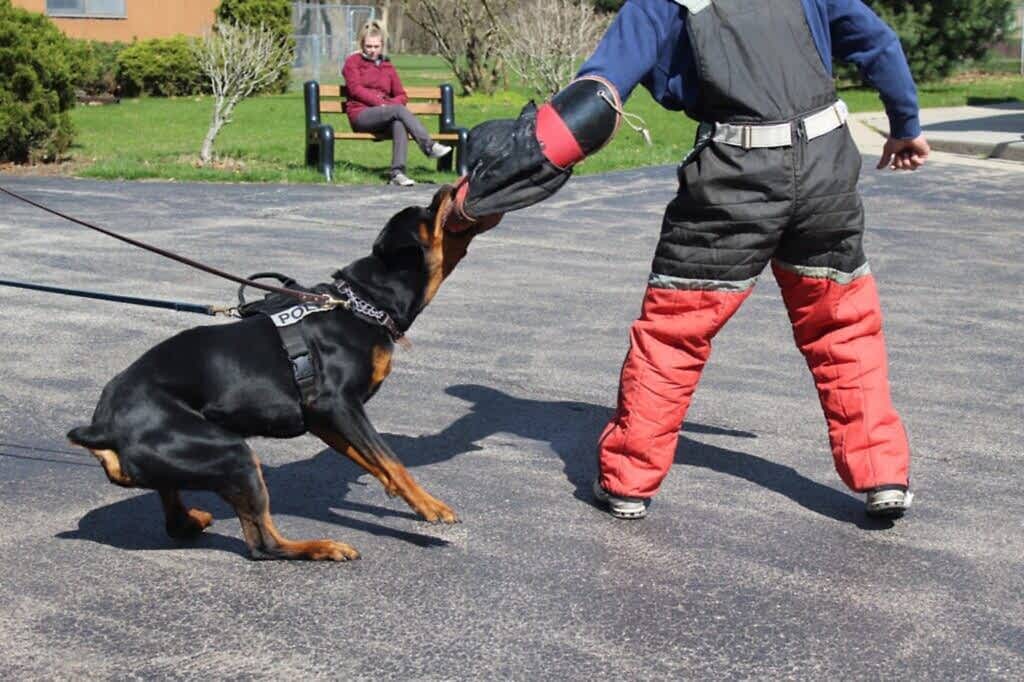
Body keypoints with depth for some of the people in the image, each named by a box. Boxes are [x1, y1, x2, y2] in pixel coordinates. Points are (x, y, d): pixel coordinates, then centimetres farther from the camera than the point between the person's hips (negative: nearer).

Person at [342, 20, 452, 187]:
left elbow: (402, 96, 18)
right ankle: (429, 146, -38)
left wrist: (391, 104, -6)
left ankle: (397, 173, -47)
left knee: (399, 123, -35)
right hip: (360, 115, -3)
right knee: (399, 110, -31)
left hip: (385, 114, 3)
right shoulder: (353, 62, 13)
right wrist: (380, 103, -13)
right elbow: (355, 89, -2)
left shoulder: (387, 66, 24)